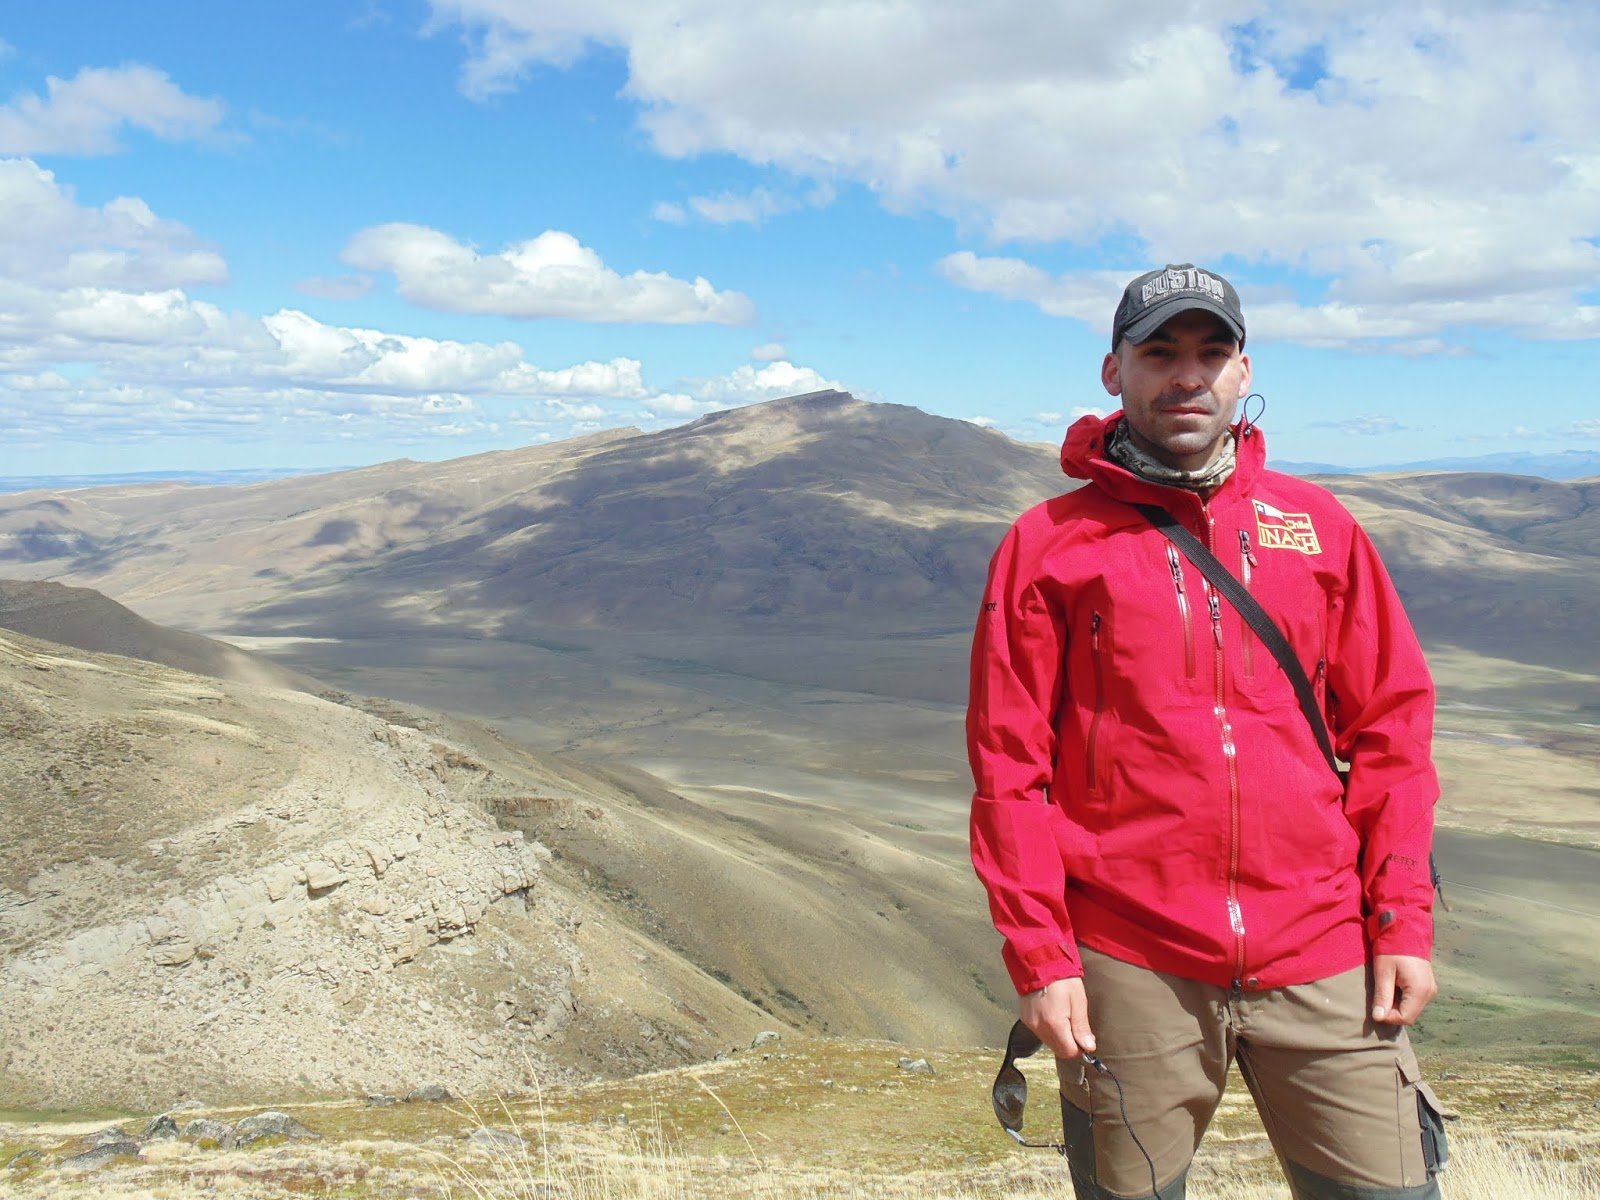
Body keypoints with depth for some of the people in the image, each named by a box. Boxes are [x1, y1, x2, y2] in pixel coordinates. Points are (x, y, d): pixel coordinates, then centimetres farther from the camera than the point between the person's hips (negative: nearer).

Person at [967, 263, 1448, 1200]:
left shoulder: (1316, 525, 9)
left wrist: (1404, 920, 2)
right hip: (1131, 965, -2)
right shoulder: (1048, 543, 1)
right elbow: (1009, 763, -2)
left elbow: (1391, 727, 9)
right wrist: (1038, 953, -7)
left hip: (1321, 962, 2)